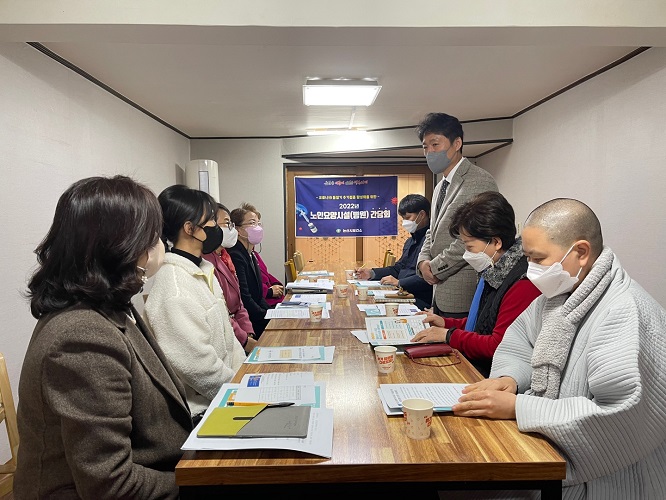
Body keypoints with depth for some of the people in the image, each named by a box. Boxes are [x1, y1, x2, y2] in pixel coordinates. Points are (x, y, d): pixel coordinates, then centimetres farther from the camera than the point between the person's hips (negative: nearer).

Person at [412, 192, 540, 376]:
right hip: (473, 364, 9)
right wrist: (446, 323, 9)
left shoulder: (523, 284, -22)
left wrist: (449, 335, -14)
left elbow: (499, 347, -22)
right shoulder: (494, 273, 10)